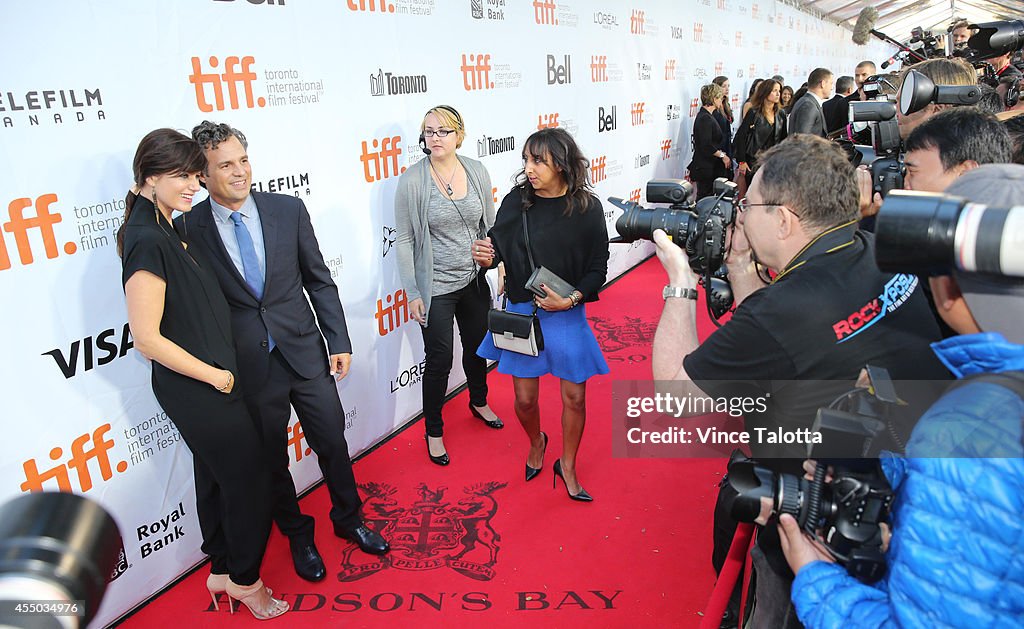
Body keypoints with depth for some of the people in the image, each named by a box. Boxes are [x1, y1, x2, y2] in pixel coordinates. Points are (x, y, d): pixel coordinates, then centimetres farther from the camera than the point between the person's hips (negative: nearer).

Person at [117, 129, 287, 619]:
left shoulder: (165, 230, 5)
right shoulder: (148, 241, -23)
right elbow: (147, 339, -23)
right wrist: (215, 375, -16)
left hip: (206, 383, 9)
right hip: (196, 390, -9)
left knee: (217, 476, 21)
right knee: (248, 478, 6)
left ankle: (222, 571, 39)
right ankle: (244, 580, 27)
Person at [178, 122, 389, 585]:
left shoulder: (288, 209, -3)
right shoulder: (188, 229, -9)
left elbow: (319, 280, 2)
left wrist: (339, 341, 0)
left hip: (306, 354, 2)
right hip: (247, 367, -1)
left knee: (333, 442, 14)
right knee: (269, 459, 16)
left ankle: (349, 520, 40)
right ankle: (297, 534, 40)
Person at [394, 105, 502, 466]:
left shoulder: (477, 171, -2)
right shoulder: (412, 180, -13)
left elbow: (490, 225, 7)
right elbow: (404, 240, -10)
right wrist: (412, 293, -12)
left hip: (475, 281, 4)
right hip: (436, 287, -4)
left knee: (477, 346, 22)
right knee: (439, 360, 5)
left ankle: (479, 402, 51)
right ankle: (434, 432, 27)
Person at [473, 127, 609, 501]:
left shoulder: (586, 207, -11)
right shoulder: (516, 201, -8)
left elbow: (598, 268, -6)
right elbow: (498, 244, 3)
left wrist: (570, 299, -20)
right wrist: (486, 258, -20)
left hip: (567, 316, -1)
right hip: (521, 313, 1)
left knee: (574, 396, 9)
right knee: (525, 397, 10)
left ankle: (567, 467, 35)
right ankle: (536, 443, 45)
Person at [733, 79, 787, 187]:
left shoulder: (781, 114, 7)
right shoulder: (754, 113, -7)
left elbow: (783, 138, 13)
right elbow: (740, 137, -9)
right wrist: (741, 161, -12)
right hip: (754, 163, -4)